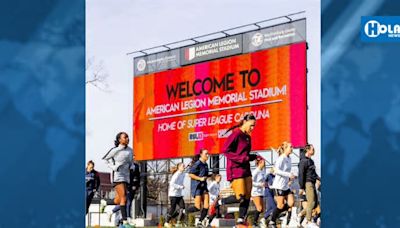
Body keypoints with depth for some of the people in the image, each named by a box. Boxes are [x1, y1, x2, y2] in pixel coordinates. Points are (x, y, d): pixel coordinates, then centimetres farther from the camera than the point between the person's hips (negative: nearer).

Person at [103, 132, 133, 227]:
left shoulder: (130, 150, 10)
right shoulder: (115, 150, -6)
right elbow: (105, 158, 5)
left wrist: (132, 166, 5)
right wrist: (113, 167, -8)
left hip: (126, 176, 7)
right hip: (117, 176, -7)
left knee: (118, 201, 10)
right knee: (123, 198, -17)